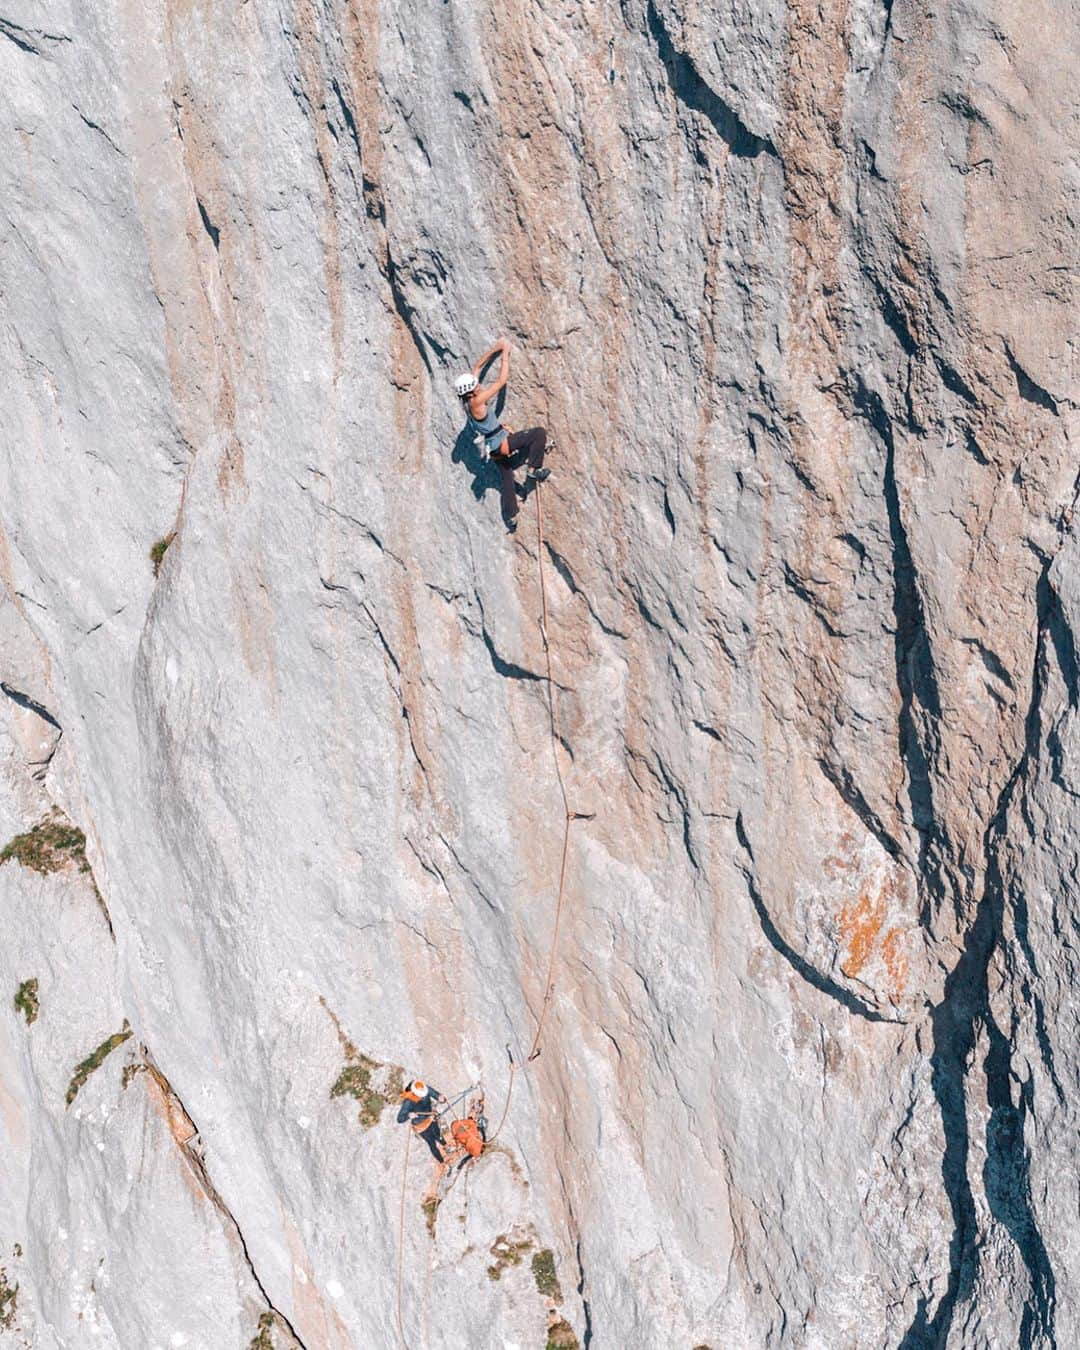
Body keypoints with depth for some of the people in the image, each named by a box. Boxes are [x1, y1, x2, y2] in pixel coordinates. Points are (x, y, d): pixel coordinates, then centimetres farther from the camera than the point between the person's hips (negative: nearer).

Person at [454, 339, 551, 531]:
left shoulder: (467, 398, -4)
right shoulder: (476, 402, -27)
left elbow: (478, 366, 6)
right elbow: (501, 381, -25)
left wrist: (495, 348, 2)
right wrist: (505, 353, -16)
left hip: (495, 449, 9)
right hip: (503, 444, -9)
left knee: (507, 480, 21)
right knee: (539, 432, -12)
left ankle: (511, 517, 27)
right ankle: (534, 470, -2)